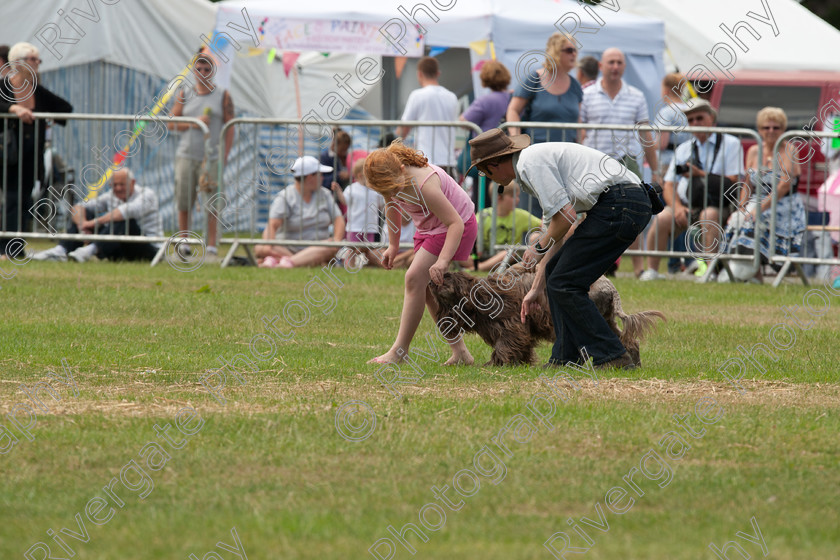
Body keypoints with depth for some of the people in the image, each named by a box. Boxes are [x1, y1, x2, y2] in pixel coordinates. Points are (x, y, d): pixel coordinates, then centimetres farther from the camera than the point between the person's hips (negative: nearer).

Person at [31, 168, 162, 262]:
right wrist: (81, 224, -20)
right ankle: (61, 250, -24)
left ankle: (91, 250, -44)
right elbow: (79, 207, 4)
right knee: (86, 214, -4)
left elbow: (127, 211, -32)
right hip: (119, 254, 6)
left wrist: (95, 222, -32)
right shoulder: (111, 197, 7)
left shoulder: (147, 195, -12)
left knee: (124, 221, -34)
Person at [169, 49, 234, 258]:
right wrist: (194, 123, -9)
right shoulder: (184, 95, 11)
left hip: (212, 157, -2)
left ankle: (211, 245, -4)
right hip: (186, 155, 2)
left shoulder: (223, 96, 6)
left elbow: (229, 129, 3)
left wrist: (224, 156, -6)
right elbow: (171, 123, 7)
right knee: (183, 203, 2)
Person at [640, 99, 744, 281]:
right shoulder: (683, 149, 20)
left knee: (709, 216, -37)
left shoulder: (730, 144, 7)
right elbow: (669, 186, 12)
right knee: (662, 219, -26)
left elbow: (733, 181, -4)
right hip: (685, 203, 3)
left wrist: (701, 175, -12)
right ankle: (651, 271, -21)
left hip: (715, 205, -3)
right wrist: (678, 207, -8)